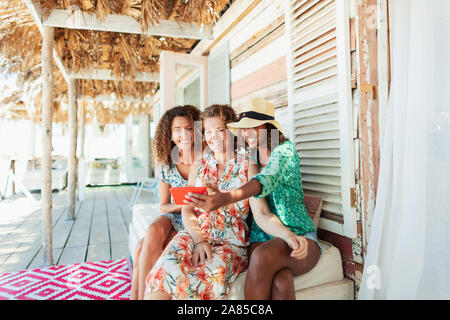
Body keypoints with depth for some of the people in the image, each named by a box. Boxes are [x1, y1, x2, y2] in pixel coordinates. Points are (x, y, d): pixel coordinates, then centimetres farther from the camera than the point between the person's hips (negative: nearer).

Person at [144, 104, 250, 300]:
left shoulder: (247, 165, 6)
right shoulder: (199, 166, 15)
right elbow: (187, 211, 8)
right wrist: (199, 240, -7)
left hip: (231, 242, -2)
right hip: (195, 234, 3)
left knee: (212, 276, -34)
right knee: (166, 271, -29)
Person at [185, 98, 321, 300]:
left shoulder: (286, 150, -4)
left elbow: (266, 179, -29)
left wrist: (226, 198, -49)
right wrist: (288, 236, -23)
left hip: (302, 237, -2)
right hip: (262, 239, 2)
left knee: (263, 255, -36)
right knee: (280, 282, -32)